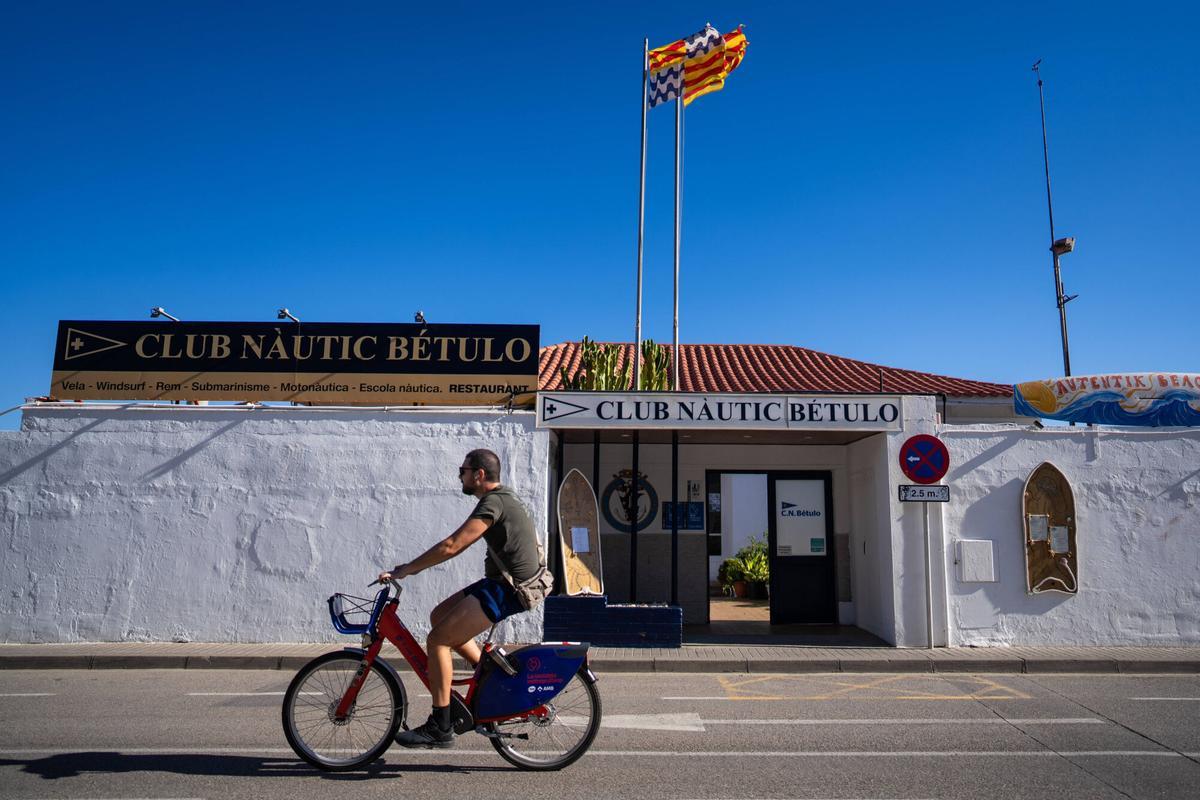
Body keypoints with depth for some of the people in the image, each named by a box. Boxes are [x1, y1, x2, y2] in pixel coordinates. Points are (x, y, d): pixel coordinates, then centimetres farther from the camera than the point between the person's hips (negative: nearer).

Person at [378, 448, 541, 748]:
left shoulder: (493, 502, -17)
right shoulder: (503, 498, 15)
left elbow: (452, 546, -23)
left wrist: (404, 570, -16)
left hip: (506, 590, -10)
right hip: (501, 583, 10)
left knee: (437, 640, -9)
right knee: (439, 616, 14)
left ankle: (440, 728, -3)